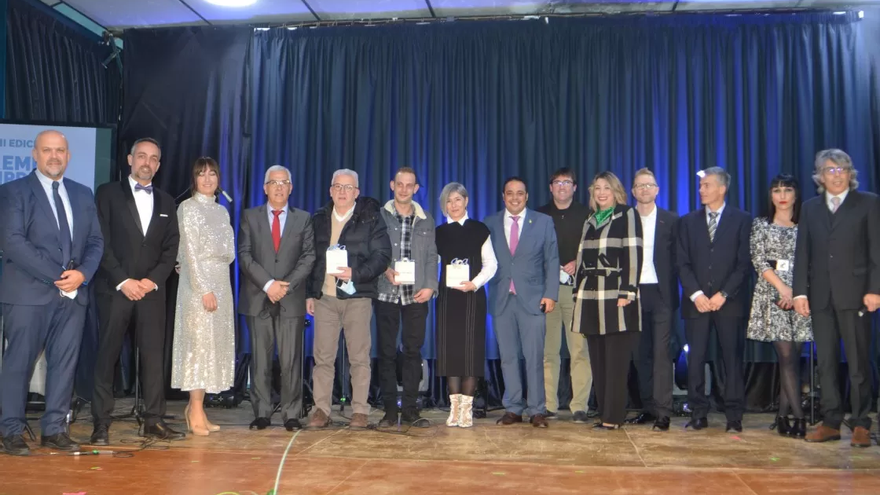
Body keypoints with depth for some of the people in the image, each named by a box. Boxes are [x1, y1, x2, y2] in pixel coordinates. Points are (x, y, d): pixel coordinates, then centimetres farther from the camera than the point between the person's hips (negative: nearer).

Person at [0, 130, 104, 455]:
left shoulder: (82, 194, 15)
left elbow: (96, 241, 12)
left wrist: (82, 273, -8)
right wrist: (56, 276, -15)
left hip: (74, 294, 4)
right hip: (28, 294, -4)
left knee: (65, 362, 6)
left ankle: (54, 430, 16)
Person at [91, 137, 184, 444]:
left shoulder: (166, 201, 15)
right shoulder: (108, 194, 4)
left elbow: (171, 247, 9)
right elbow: (101, 243, -4)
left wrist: (153, 280, -5)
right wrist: (123, 281, -11)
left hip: (151, 290, 3)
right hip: (114, 288, -3)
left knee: (154, 355, 1)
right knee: (107, 354, 0)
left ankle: (154, 421, 7)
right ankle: (101, 424, 6)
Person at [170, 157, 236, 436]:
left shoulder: (222, 211, 17)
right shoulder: (188, 208, -2)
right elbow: (191, 253, -10)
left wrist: (218, 254, -2)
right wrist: (205, 289, -15)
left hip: (221, 282, 7)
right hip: (198, 283, -7)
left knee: (216, 345, 5)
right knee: (199, 343, -7)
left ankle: (196, 408, 12)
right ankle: (196, 413, -3)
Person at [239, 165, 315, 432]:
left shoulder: (303, 218, 11)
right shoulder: (249, 217, 10)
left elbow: (309, 256, 3)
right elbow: (244, 255, 1)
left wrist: (286, 285, -10)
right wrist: (267, 284, -11)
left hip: (291, 300, 0)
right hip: (257, 299, 1)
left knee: (291, 360, -1)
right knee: (260, 359, 4)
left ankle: (292, 415, 6)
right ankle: (261, 414, 11)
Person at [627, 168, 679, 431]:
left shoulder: (671, 220, 4)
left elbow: (678, 259, 2)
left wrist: (674, 291, -7)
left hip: (660, 293, -2)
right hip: (633, 293, 2)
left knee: (661, 352, -4)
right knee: (640, 353, 7)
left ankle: (662, 412, 0)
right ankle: (648, 407, 17)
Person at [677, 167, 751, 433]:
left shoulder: (741, 220, 5)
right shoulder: (688, 221, 12)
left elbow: (744, 263, 0)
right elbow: (682, 263, 6)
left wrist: (723, 294, -9)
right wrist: (695, 294, -7)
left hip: (729, 301, -2)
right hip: (696, 301, 2)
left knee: (732, 358, 1)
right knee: (695, 359, 0)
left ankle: (734, 415, 9)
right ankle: (698, 414, 8)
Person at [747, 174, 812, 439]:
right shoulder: (761, 225, 8)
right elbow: (759, 260, 0)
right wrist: (782, 287, -10)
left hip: (799, 296, 2)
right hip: (772, 295, -2)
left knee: (793, 357, 1)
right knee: (786, 356, -8)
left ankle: (783, 415, 11)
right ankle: (799, 417, -6)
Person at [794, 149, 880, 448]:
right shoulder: (810, 208, 13)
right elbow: (802, 253, 9)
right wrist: (800, 292, 2)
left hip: (854, 294, -3)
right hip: (821, 296, 3)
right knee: (826, 362, 5)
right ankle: (831, 423, 12)